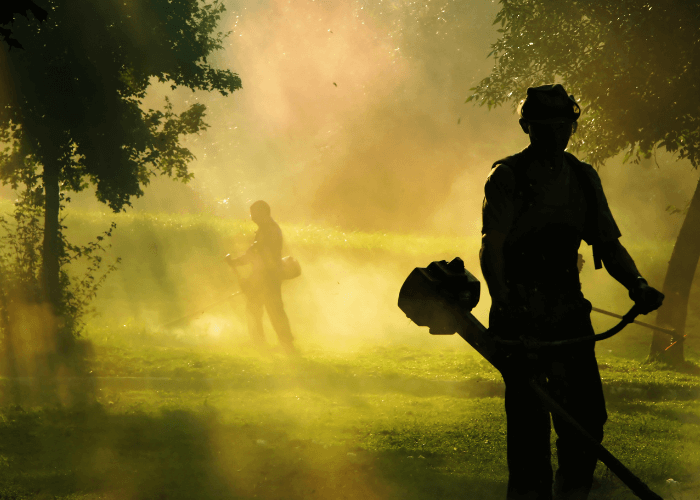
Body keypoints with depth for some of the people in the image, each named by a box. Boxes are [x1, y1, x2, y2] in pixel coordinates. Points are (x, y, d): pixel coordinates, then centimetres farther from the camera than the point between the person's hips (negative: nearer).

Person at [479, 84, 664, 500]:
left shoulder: (584, 177, 11)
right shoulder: (508, 176, -5)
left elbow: (608, 243, 12)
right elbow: (491, 249, -14)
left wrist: (638, 285, -7)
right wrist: (504, 303, -30)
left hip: (569, 312, 4)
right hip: (521, 316, -4)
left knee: (587, 417, -1)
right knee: (529, 419, -7)